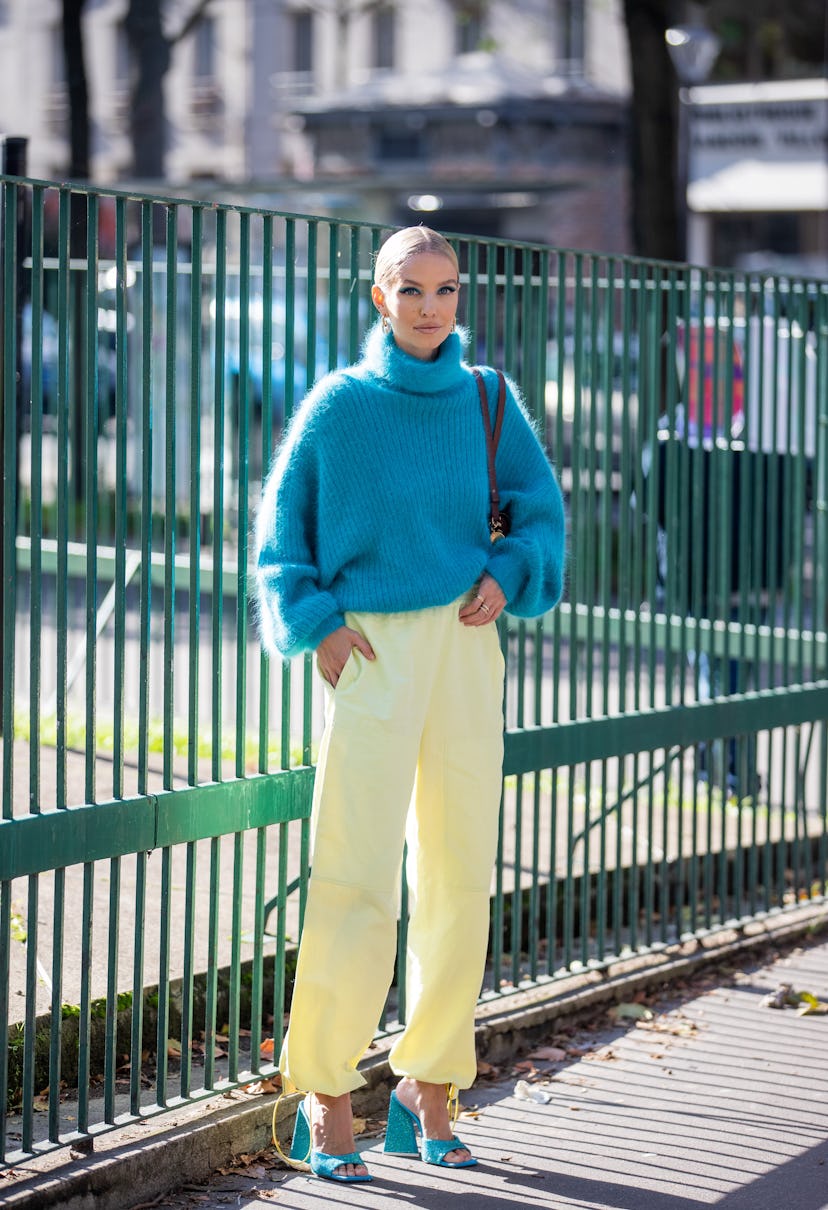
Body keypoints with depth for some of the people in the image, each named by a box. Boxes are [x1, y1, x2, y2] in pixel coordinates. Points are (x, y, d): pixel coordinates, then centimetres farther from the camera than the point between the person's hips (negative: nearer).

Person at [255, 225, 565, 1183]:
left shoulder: (485, 400, 7)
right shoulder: (340, 403, 0)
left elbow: (540, 508, 13)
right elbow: (282, 525, 5)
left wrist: (506, 576, -5)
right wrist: (317, 626, -6)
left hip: (464, 643, 3)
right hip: (370, 651, -3)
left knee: (460, 872, 4)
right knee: (356, 877, -9)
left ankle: (427, 1087, 16)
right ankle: (326, 1097, 1)